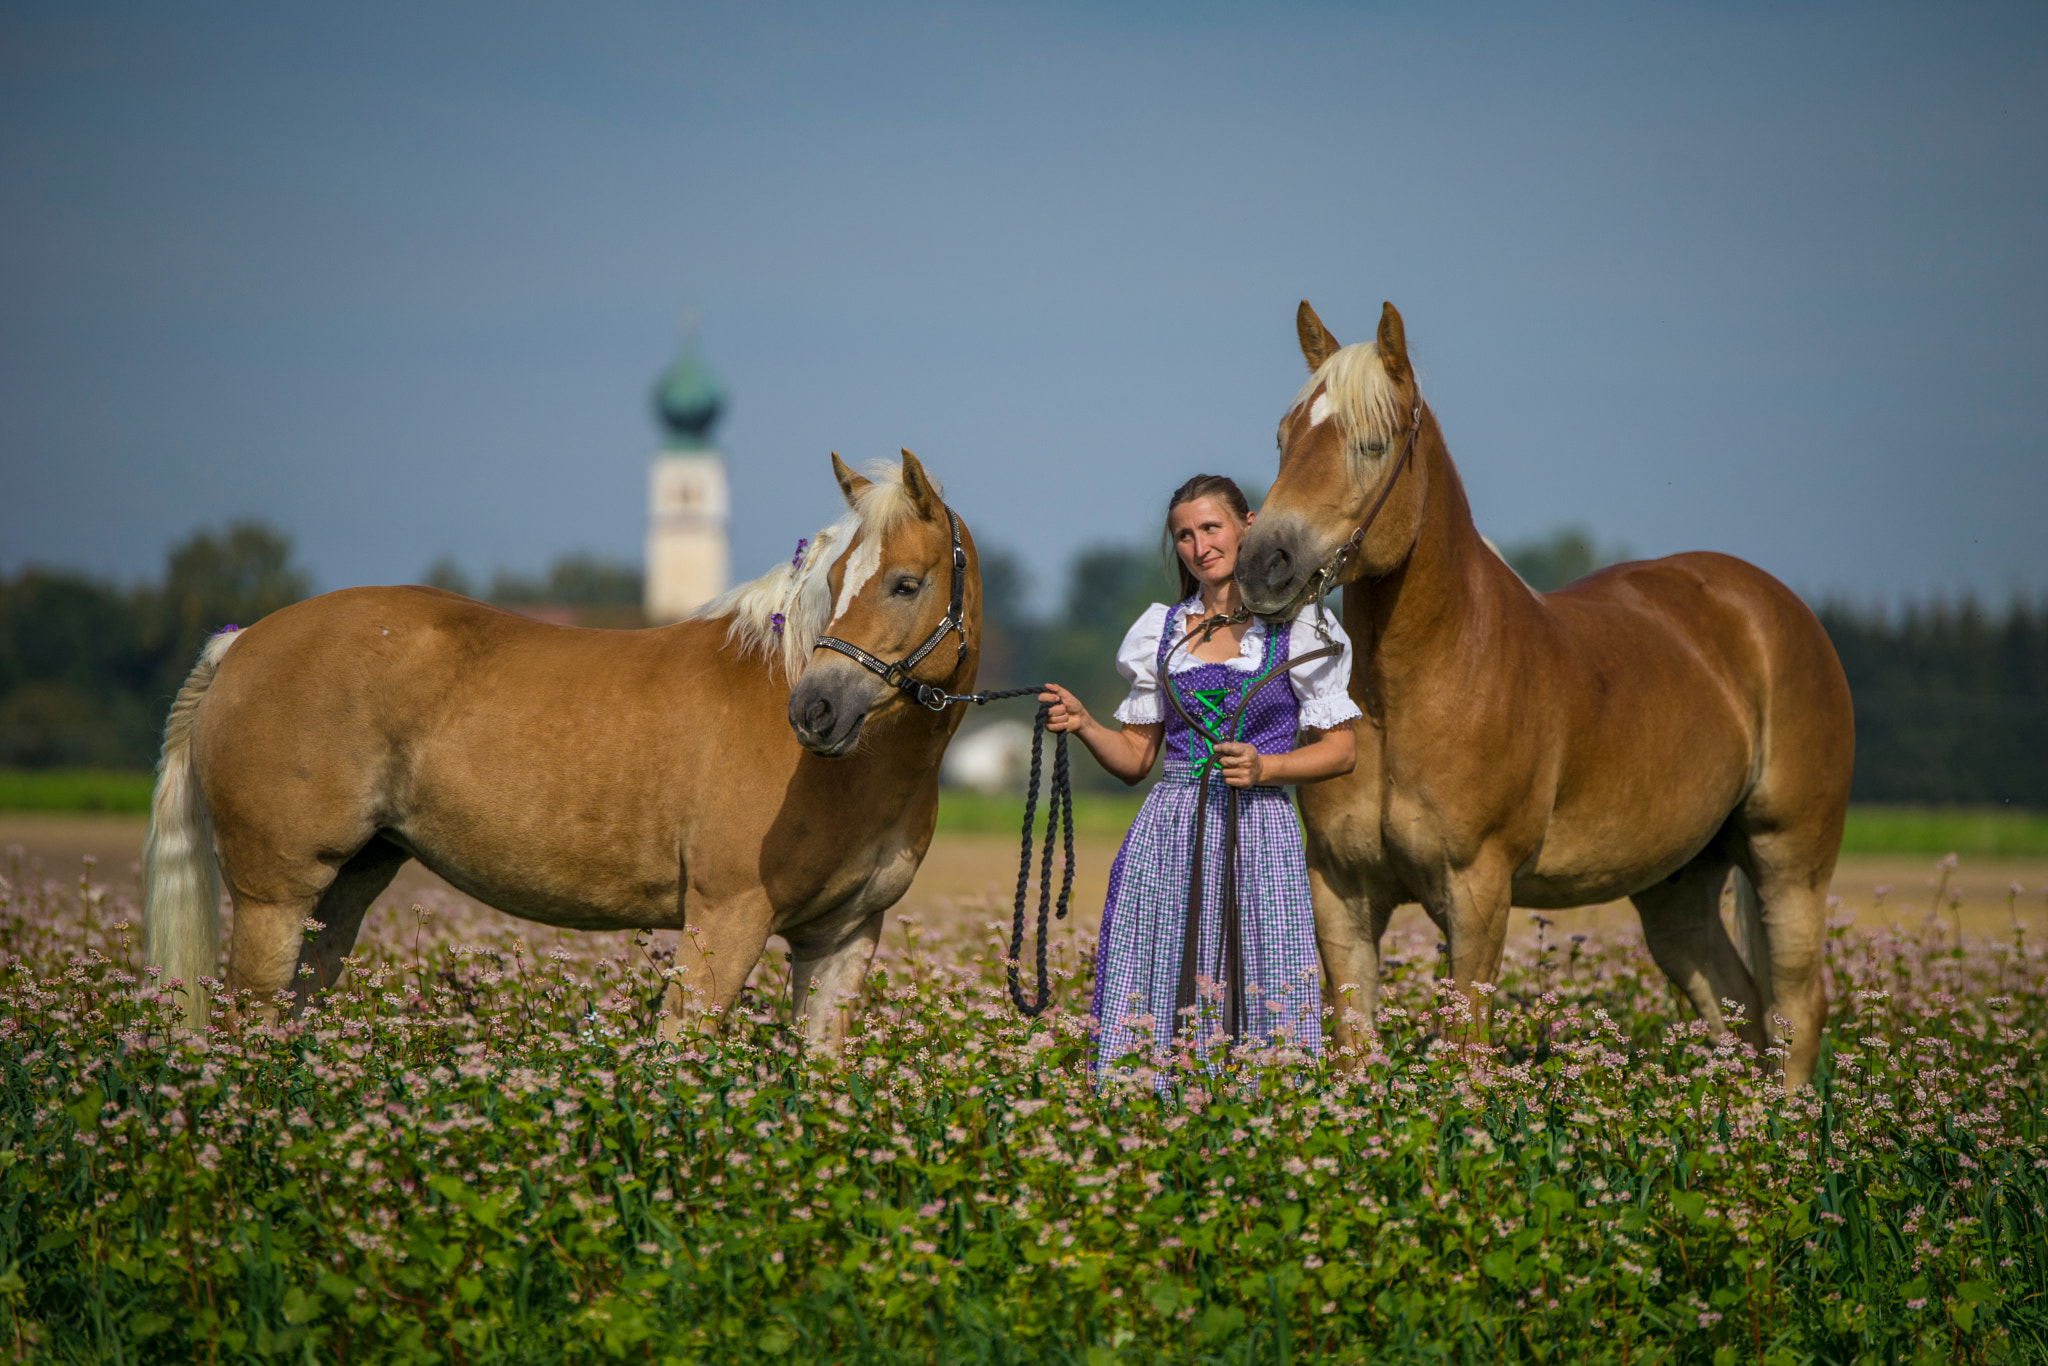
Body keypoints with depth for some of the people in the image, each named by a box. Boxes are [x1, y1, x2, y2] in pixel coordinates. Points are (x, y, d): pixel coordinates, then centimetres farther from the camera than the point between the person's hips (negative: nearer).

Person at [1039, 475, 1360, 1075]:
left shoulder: (1297, 629, 4)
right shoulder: (1160, 630, 14)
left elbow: (1340, 751, 5)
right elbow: (1136, 757, 16)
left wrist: (1266, 767, -11)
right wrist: (1083, 724, -3)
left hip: (1259, 834, -3)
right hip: (1169, 838, 3)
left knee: (1264, 1010, -7)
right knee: (1155, 999, -4)